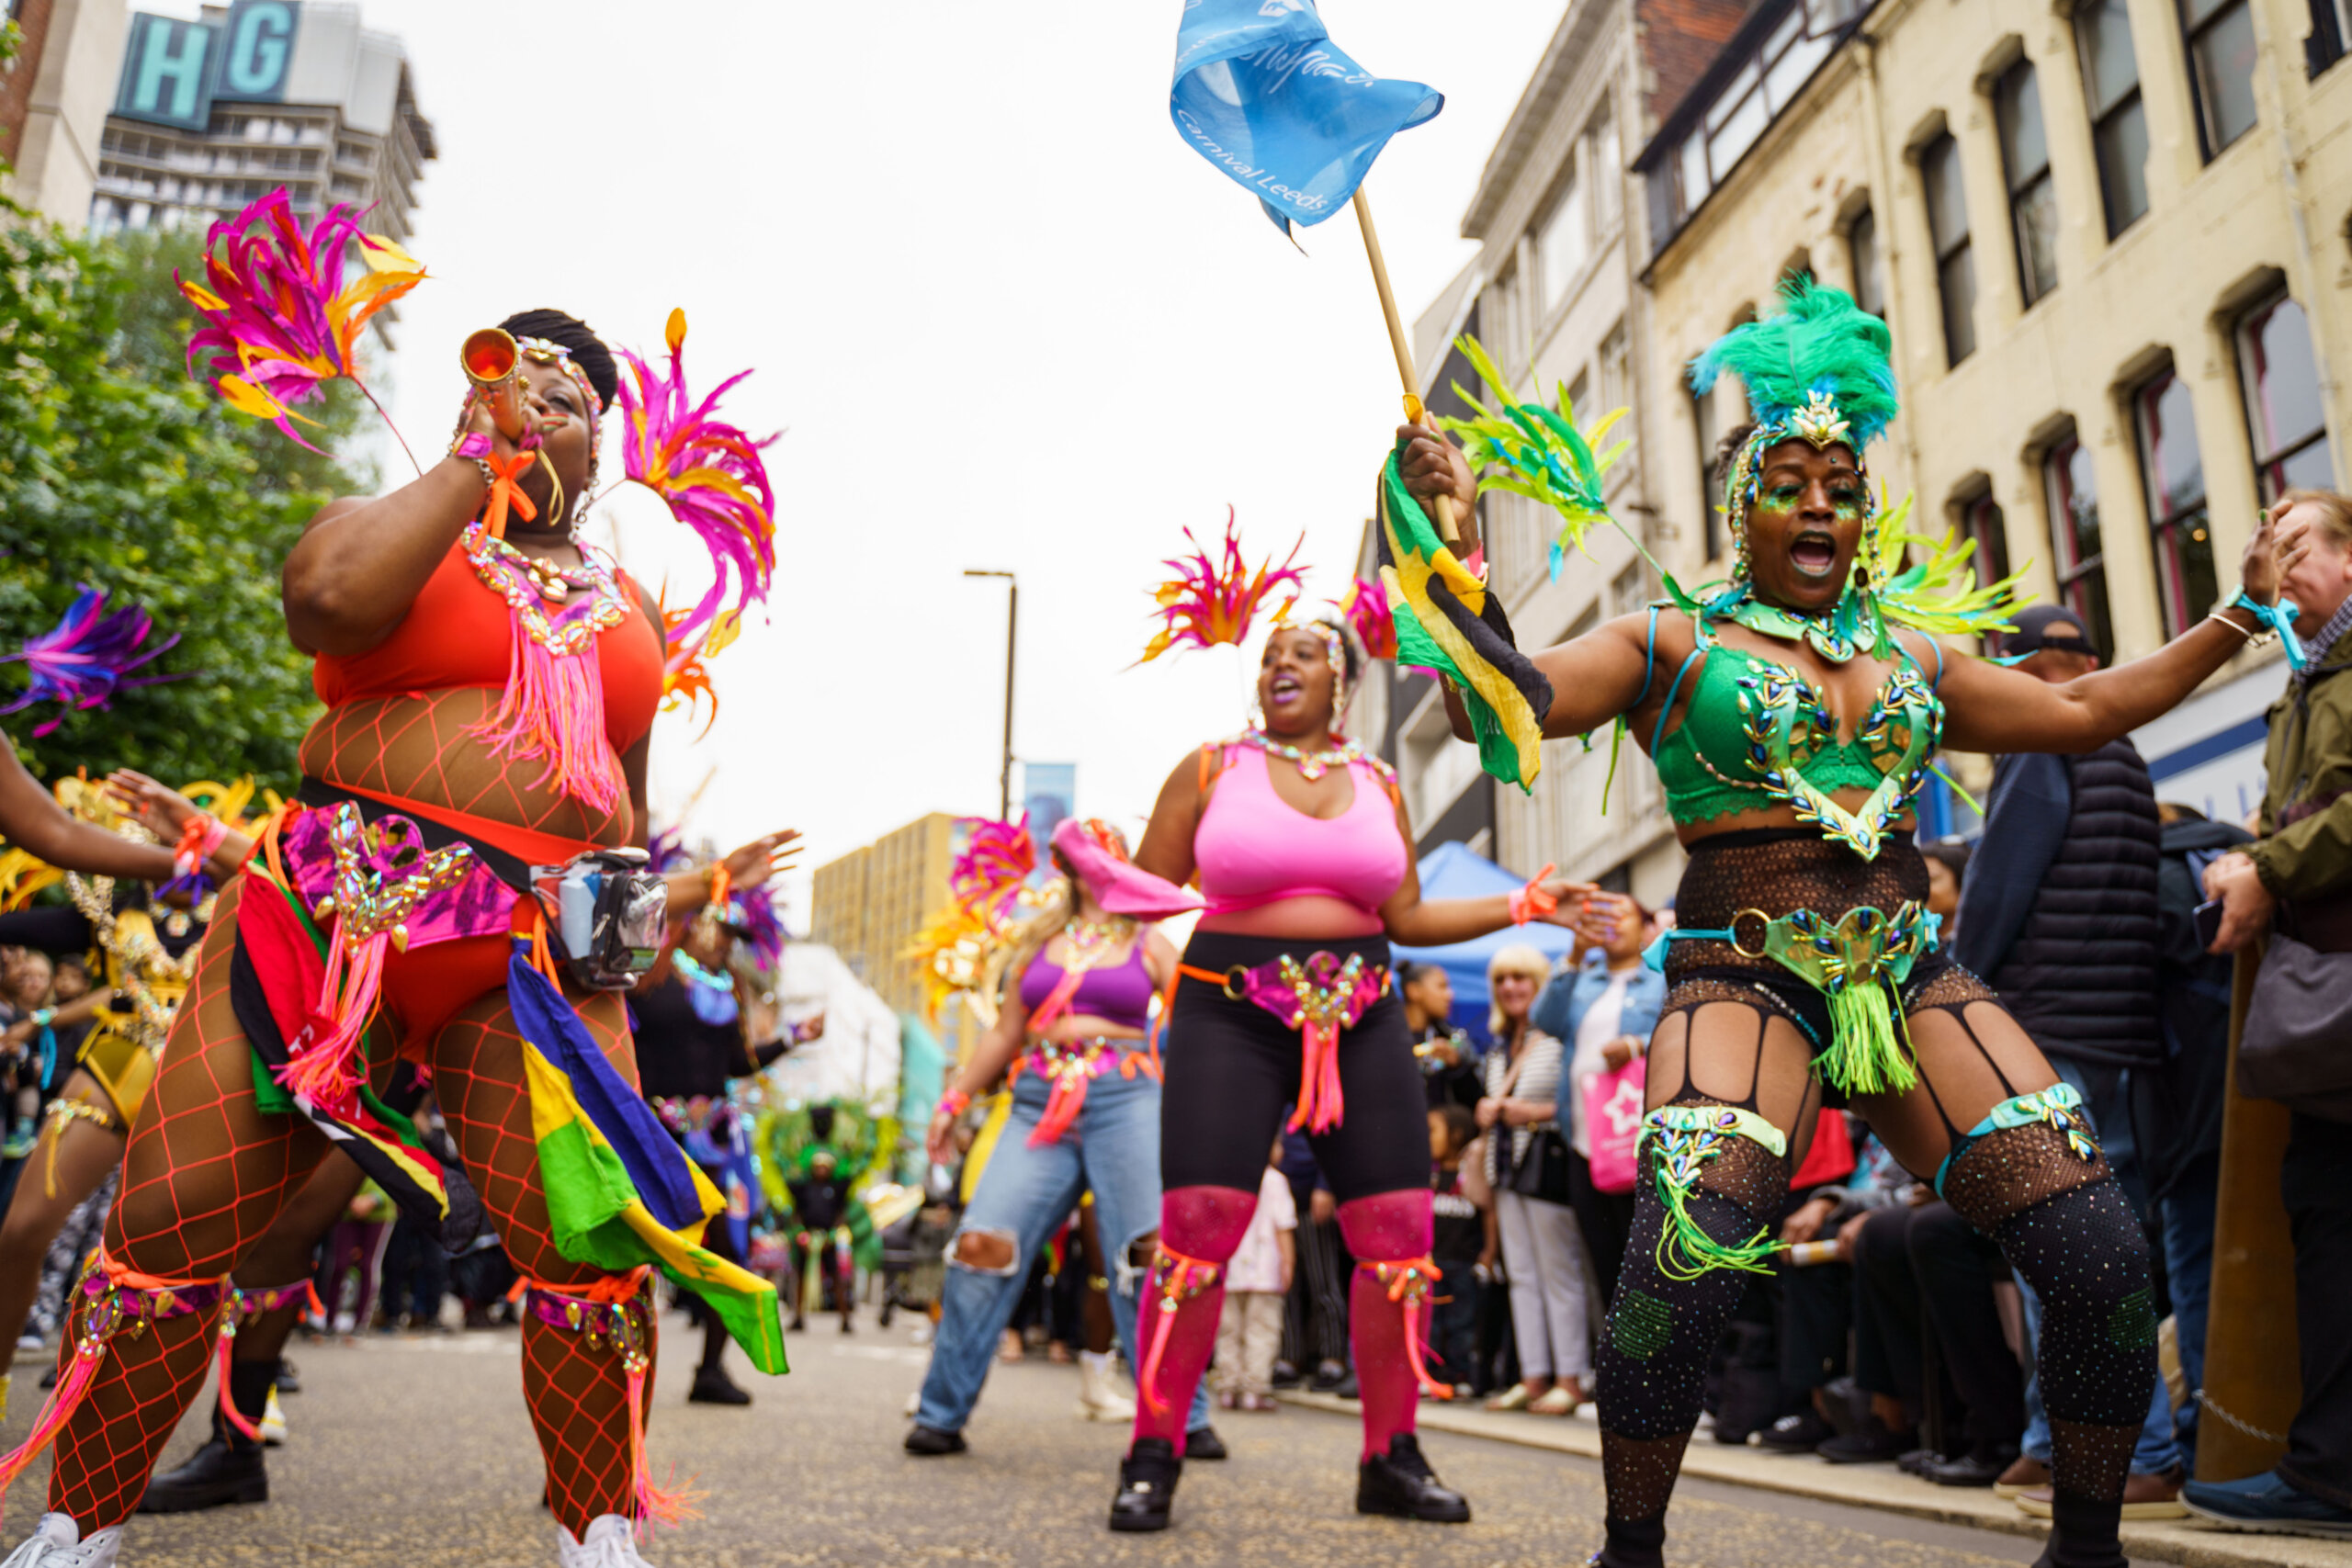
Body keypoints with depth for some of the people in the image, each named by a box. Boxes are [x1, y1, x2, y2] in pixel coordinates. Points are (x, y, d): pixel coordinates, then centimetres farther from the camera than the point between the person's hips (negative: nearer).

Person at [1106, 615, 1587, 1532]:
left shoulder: (1378, 786, 13)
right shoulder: (1211, 769, 4)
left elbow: (1409, 918, 12)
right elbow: (1145, 894, 2)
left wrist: (1524, 906, 6)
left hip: (1360, 1018, 4)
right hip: (1230, 1011, -3)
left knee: (1399, 1229, -1)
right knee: (1197, 1223, -13)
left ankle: (1389, 1459, 15)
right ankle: (1153, 1458, 3)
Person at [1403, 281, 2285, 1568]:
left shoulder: (1909, 655, 19)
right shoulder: (1673, 644, 5)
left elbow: (2082, 711, 30)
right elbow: (1498, 704, -9)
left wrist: (2244, 613, 30)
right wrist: (1447, 541, -21)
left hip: (1911, 978, 5)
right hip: (1742, 976, -5)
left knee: (2104, 1257, -8)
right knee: (1687, 1258, -27)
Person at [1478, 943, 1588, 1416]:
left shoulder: (1561, 1036, -11)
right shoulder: (1499, 1045, 16)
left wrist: (1540, 1112, -19)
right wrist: (1487, 1112, 8)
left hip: (1549, 1162, -8)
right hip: (1508, 1164, 8)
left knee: (1560, 1274, -2)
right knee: (1521, 1275, 10)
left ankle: (1570, 1380, 5)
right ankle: (1533, 1376, 16)